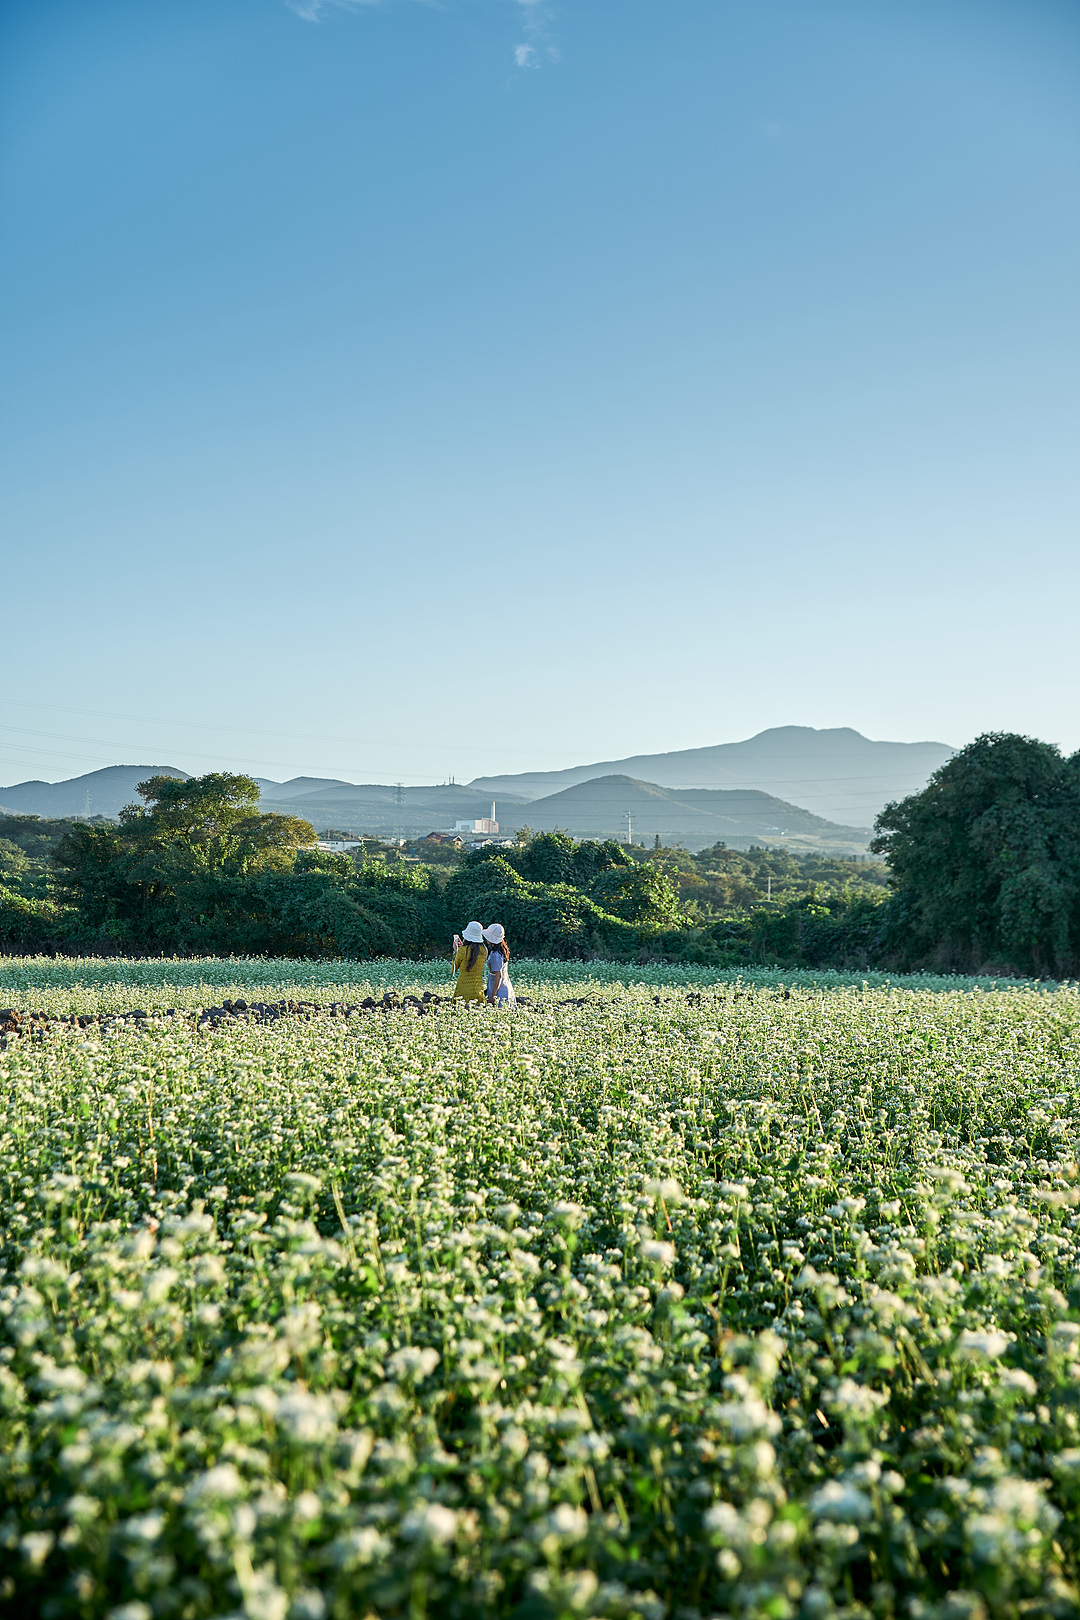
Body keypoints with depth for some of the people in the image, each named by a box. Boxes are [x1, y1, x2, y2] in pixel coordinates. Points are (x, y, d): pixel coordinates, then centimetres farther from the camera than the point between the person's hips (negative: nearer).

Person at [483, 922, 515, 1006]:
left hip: (499, 990, -9)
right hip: (506, 986, 9)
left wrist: (492, 996, -18)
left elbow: (499, 976, -21)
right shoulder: (503, 950, 8)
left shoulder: (495, 955, -19)